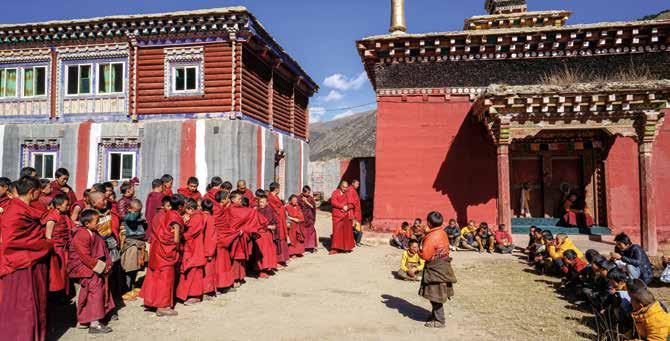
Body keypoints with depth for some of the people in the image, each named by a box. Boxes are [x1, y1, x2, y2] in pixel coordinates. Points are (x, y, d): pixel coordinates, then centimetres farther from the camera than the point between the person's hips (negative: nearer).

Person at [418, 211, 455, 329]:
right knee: (435, 295, 20)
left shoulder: (432, 237, -23)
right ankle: (435, 315, 32)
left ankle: (439, 321, 9)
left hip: (436, 269, -10)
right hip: (442, 267, 10)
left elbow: (425, 255, -23)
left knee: (435, 295, 1)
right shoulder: (442, 233, 6)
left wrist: (420, 250, -2)